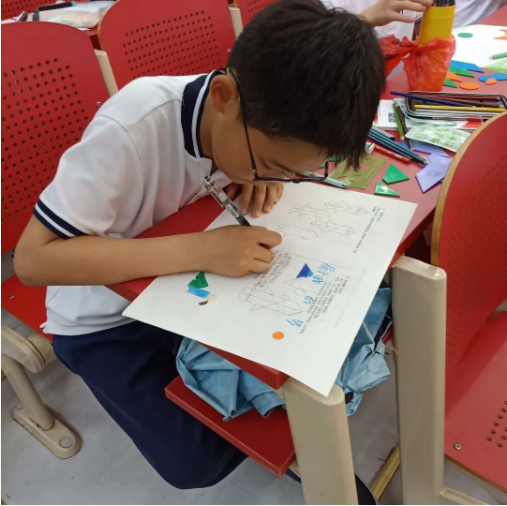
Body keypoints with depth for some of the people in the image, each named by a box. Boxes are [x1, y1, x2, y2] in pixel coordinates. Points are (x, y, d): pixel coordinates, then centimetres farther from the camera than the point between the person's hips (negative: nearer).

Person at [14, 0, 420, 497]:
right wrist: (200, 249, -41)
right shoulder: (131, 129, -34)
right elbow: (32, 257, -32)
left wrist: (266, 176, -20)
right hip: (105, 317, -4)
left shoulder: (258, 121, -17)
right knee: (195, 462, -12)